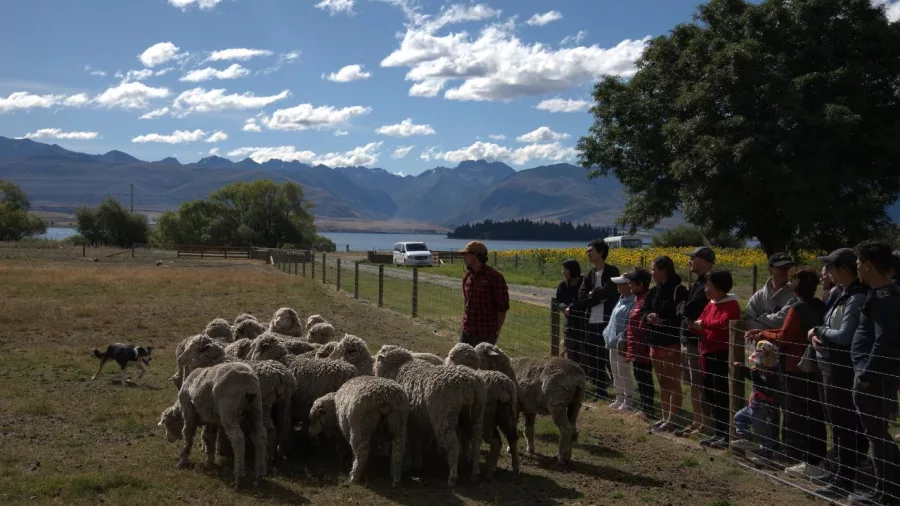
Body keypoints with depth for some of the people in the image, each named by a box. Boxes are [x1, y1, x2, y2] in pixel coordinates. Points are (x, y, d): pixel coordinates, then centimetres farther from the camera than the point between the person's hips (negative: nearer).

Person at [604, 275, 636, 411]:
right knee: (615, 372, 16)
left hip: (622, 343, -10)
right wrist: (608, 336, 16)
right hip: (613, 342, 10)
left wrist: (622, 339, -23)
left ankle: (628, 401, 6)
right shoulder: (621, 300, 14)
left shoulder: (632, 303, -16)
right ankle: (619, 398, 27)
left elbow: (630, 324, -22)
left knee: (623, 372, -3)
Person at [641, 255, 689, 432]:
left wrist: (663, 321, -24)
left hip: (672, 343, -9)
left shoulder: (679, 290, -13)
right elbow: (645, 310, 14)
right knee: (662, 383, 15)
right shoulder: (654, 292, 12)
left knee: (673, 383, -1)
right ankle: (665, 418, 24)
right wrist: (649, 316, -7)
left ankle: (672, 420, 3)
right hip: (656, 342, 9)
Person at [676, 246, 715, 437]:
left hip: (698, 342, -10)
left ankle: (705, 424, 5)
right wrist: (684, 308, -6)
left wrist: (682, 307, -4)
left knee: (700, 386, -3)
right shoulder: (698, 283, 16)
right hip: (688, 339, 10)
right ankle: (696, 422, 23)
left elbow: (689, 309, -23)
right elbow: (681, 310, 14)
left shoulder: (707, 284, -17)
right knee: (693, 386, 15)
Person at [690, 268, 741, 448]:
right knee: (710, 395, 14)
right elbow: (702, 325, 13)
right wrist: (694, 325, -9)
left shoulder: (731, 305, -13)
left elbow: (723, 323, -30)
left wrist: (703, 322, -18)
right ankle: (719, 432, 24)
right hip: (708, 355, 9)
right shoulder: (710, 304, 14)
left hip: (722, 357, -9)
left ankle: (728, 435, 4)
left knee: (722, 396, -5)